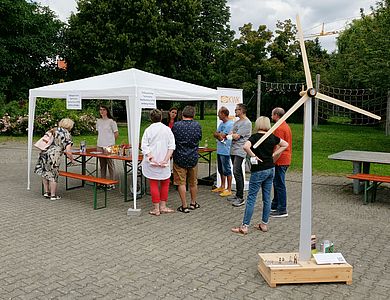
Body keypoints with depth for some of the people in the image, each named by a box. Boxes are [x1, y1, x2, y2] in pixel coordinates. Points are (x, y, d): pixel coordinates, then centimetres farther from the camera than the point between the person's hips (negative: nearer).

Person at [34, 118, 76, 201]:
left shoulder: (54, 130, 15)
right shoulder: (67, 135, -4)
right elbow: (68, 151, -11)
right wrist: (72, 160, 3)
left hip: (44, 153, 6)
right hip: (53, 156, -6)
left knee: (45, 172, 21)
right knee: (53, 175, 8)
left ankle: (46, 192, 29)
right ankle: (53, 195, 17)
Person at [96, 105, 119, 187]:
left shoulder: (111, 121, -4)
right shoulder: (98, 121, 13)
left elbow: (116, 134, -1)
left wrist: (110, 141, 6)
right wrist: (101, 140, 13)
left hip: (109, 146, -6)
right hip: (100, 146, 6)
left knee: (110, 163, -4)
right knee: (102, 164, 11)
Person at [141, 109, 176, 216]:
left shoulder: (148, 130, -3)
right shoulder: (167, 129, 0)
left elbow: (144, 146, -10)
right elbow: (171, 146, -6)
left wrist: (151, 158, -11)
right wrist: (166, 159, -9)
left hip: (152, 163, -1)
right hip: (164, 163, 1)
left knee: (153, 185, 6)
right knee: (165, 183, 15)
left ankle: (156, 208, 10)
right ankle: (163, 206, 18)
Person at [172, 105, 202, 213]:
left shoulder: (176, 125, -11)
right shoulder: (197, 125, -4)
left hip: (179, 158, -3)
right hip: (193, 158, 3)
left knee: (181, 183, 4)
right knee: (193, 182, 17)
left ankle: (184, 206, 6)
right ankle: (193, 203, 30)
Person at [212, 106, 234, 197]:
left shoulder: (230, 124, -14)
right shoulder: (222, 123, 15)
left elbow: (221, 136, -17)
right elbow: (215, 134, 11)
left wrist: (217, 134, 0)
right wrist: (219, 135, -8)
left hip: (225, 151, -9)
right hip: (219, 150, 9)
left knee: (226, 170, -3)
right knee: (221, 170, 17)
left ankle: (229, 189, 5)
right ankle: (222, 187, 29)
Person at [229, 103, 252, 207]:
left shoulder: (247, 123, -11)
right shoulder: (237, 122, 19)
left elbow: (236, 136, -15)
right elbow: (232, 134, 14)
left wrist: (231, 134, 3)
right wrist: (231, 135, -8)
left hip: (240, 151, -10)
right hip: (233, 150, 10)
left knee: (236, 172, -15)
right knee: (238, 172, 13)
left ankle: (240, 198, -11)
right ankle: (238, 195, 21)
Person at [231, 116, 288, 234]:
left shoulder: (255, 137, -12)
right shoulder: (272, 137, 4)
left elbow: (246, 147, -30)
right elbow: (285, 144, 16)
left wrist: (254, 156, -15)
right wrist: (273, 154, 10)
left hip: (259, 170, -6)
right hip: (271, 169, 6)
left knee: (251, 198, -2)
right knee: (267, 198, 12)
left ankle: (244, 226, 1)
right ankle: (264, 224, 20)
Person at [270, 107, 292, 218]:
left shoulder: (279, 128, -17)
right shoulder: (286, 126, 16)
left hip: (280, 161, -10)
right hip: (285, 159, 10)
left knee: (280, 185, -5)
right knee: (277, 183, 18)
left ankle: (282, 210, 1)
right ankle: (275, 205, 28)